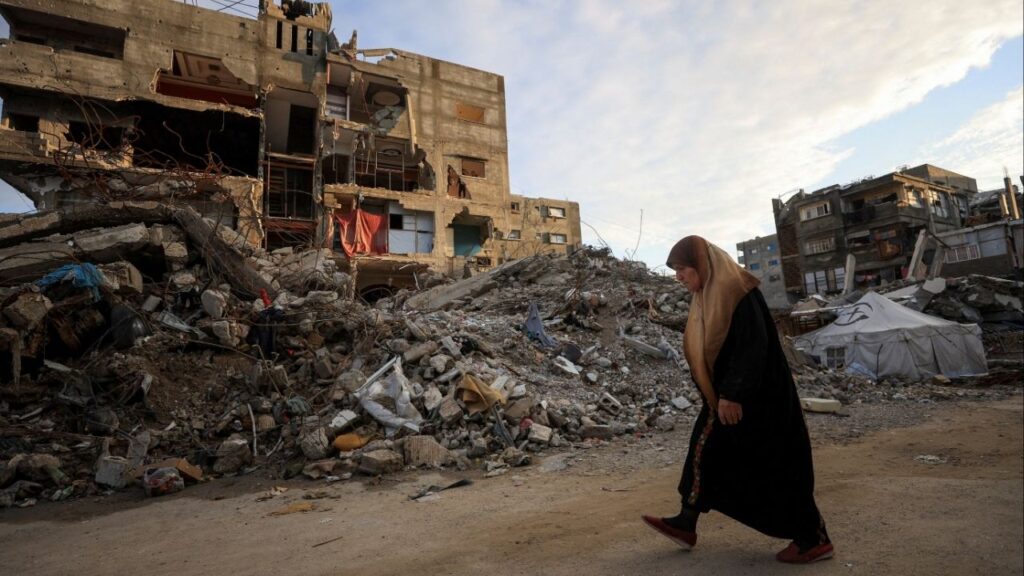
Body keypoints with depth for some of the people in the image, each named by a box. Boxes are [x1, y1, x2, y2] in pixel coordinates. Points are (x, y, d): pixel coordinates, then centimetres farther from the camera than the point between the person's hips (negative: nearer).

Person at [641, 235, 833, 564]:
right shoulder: (708, 295, 9)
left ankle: (814, 539, 18)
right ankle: (686, 524, 23)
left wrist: (733, 394, -25)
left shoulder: (735, 289, -19)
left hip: (755, 396, -9)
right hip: (726, 395, 10)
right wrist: (721, 394, 20)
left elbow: (752, 346, -24)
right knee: (705, 451, 12)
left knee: (772, 466, 1)